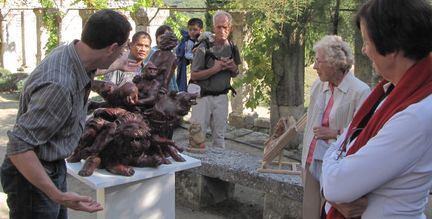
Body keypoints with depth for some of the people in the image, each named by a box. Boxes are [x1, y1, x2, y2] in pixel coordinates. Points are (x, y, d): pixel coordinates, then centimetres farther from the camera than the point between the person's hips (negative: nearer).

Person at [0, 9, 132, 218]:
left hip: (54, 167, 9)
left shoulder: (71, 53, -7)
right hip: (32, 175, -9)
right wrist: (58, 195, -34)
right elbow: (18, 147, -32)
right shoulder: (58, 85, -34)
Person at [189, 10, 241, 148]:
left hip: (222, 97, 5)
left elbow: (235, 75, 17)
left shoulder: (233, 49, 5)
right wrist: (215, 69, -20)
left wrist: (233, 68, -6)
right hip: (203, 96, -4)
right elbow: (193, 75, -11)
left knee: (219, 137, 12)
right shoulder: (204, 48, -12)